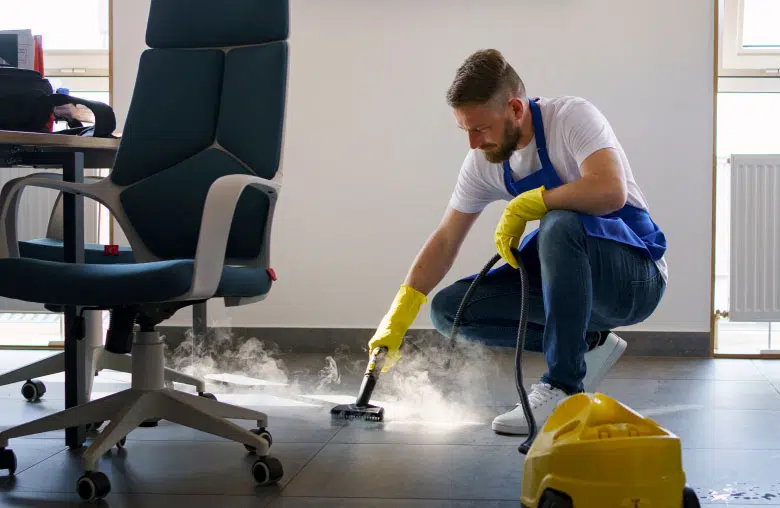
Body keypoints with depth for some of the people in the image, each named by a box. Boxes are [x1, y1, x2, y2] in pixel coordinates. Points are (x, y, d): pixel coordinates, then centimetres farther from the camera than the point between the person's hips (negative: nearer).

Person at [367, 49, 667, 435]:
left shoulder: (573, 117, -19)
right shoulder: (484, 161, 0)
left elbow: (611, 191, -37)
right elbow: (445, 242, 4)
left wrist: (525, 204, -26)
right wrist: (397, 317, -3)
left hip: (636, 276, -7)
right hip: (578, 283, 7)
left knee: (561, 223, -38)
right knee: (449, 308, -6)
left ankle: (563, 388, -27)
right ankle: (587, 345, 4)